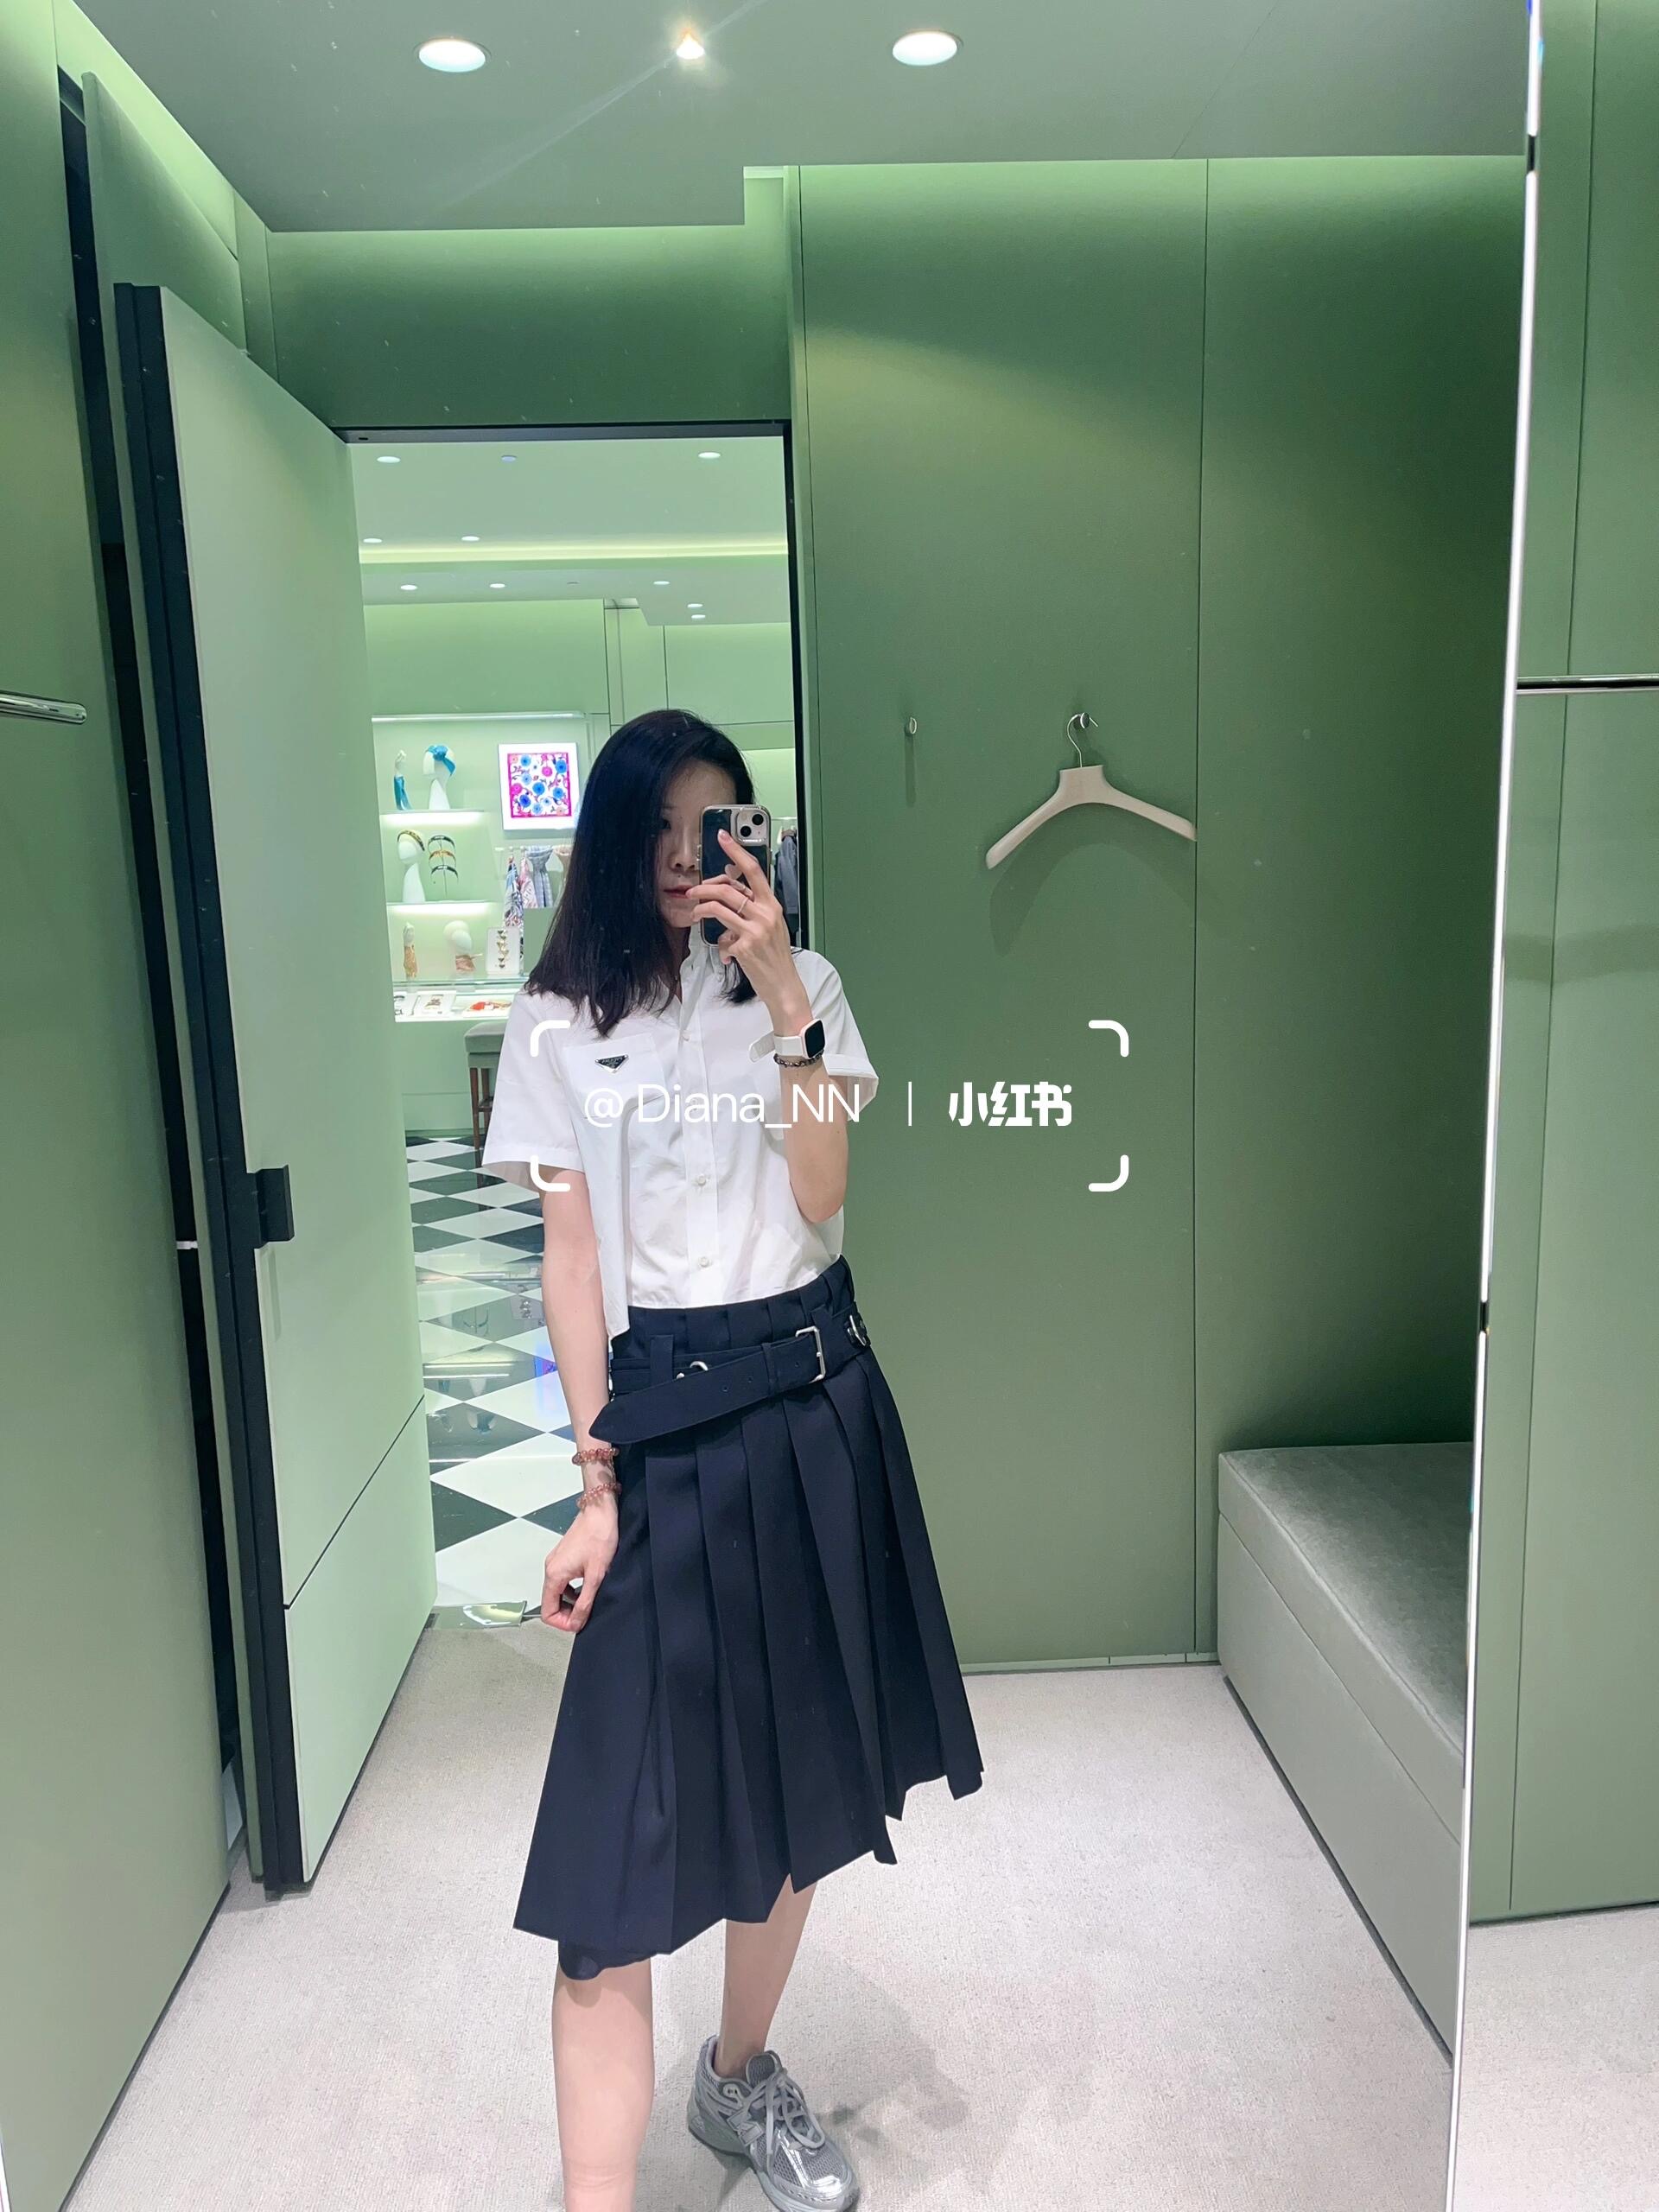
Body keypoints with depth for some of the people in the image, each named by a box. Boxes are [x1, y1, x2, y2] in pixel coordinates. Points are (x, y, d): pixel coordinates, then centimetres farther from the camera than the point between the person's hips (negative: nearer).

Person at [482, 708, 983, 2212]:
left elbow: (821, 1196, -8)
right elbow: (572, 1256, -2)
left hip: (812, 1407, 3)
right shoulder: (559, 1026, -1)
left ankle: (743, 2076, 40)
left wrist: (780, 990, -16)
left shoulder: (802, 989, 4)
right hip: (662, 1418, -2)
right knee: (624, 1825, -6)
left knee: (795, 1779, 16)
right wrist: (595, 1481, -6)